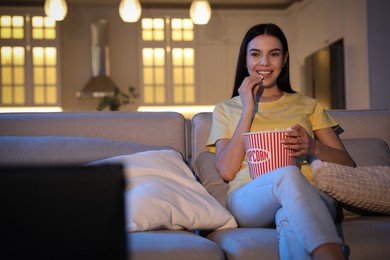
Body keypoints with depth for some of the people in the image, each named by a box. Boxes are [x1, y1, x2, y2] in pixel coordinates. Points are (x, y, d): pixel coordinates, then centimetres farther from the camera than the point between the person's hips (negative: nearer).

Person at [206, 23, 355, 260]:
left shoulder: (308, 106, 27)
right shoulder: (226, 109, 24)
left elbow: (348, 165, 17)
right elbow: (226, 171, 6)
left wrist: (314, 147, -5)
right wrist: (249, 109, 6)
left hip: (310, 196, 1)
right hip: (248, 200, 0)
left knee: (291, 216, -40)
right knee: (288, 174, -39)